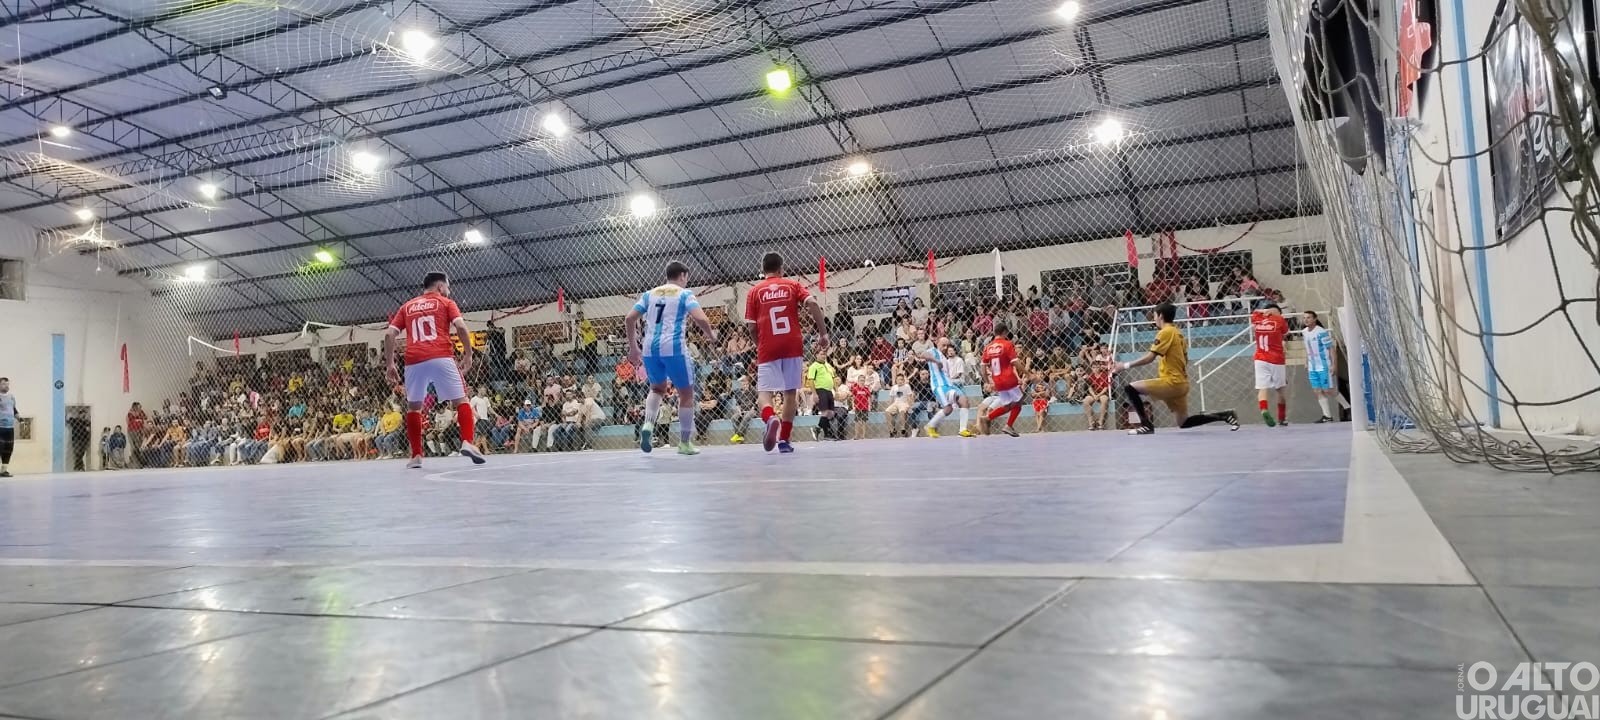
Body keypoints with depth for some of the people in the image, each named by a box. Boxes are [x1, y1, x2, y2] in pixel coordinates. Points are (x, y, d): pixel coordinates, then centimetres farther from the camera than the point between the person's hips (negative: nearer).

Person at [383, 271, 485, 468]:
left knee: (414, 408, 16)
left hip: (414, 362, 3)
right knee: (461, 400, 4)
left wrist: (390, 364, 16)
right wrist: (468, 355, 3)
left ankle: (416, 456, 12)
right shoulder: (446, 302, 15)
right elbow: (461, 327, -2)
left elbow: (389, 335, 15)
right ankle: (467, 442, -15)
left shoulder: (407, 306, 25)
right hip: (441, 358, -3)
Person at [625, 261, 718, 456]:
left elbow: (629, 319, 11)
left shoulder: (649, 294, 18)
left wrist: (633, 347, 19)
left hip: (650, 348, 5)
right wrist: (711, 335, 7)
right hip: (674, 348, -5)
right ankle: (685, 443, 15)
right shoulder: (685, 294, 4)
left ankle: (648, 424, 2)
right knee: (686, 394, 12)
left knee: (658, 388, 27)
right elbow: (700, 319, -11)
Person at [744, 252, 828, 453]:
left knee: (764, 391, 1)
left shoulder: (755, 291, 8)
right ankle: (784, 440, 12)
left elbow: (751, 326, 4)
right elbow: (812, 304, -8)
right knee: (790, 392, 12)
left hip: (767, 349, -1)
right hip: (793, 346, 1)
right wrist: (823, 333, -5)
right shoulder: (793, 286, 9)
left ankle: (770, 418, -32)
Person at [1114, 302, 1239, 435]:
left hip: (1172, 382, -9)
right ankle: (1226, 415, 16)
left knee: (1130, 388, -11)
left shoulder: (1165, 332, -11)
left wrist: (1125, 365, -14)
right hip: (1181, 383, 9)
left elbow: (1149, 358, -18)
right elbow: (1185, 360, 23)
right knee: (1184, 422, 17)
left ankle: (1146, 425, -11)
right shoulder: (1178, 333, 17)